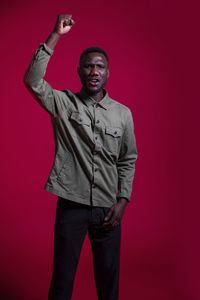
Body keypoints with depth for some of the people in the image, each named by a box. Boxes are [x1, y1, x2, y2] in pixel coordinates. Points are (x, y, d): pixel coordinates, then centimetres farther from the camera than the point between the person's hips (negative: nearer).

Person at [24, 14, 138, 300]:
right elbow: (32, 81, -19)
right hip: (71, 204, -2)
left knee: (109, 277, 14)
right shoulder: (63, 103, -2)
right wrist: (56, 35, -21)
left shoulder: (123, 113, 4)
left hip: (107, 208, 2)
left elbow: (128, 161, 7)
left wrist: (122, 201, -1)